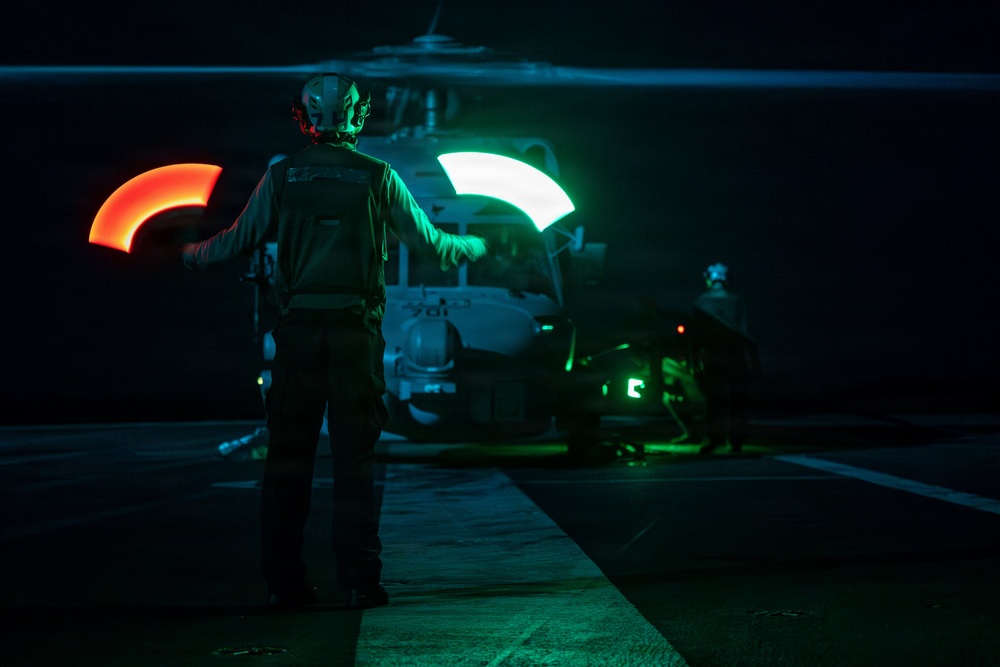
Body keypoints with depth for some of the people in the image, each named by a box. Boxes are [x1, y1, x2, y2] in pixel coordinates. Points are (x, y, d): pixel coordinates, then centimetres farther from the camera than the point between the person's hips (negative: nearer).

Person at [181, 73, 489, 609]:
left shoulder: (281, 177, 1)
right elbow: (429, 242, 9)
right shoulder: (377, 177, 1)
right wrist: (473, 248, 30)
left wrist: (190, 254, 28)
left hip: (297, 329, 1)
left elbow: (237, 241, 7)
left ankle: (283, 580, 7)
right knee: (355, 456, 3)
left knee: (288, 455, 6)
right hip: (356, 330, -1)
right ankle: (359, 580, 1)